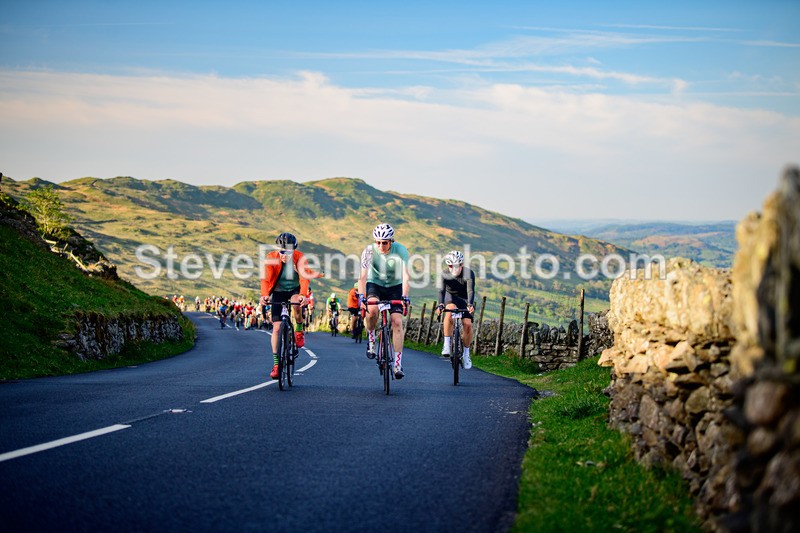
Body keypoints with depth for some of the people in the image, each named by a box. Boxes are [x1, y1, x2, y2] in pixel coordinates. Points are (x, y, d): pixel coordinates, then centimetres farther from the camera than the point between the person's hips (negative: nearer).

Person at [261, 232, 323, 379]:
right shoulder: (271, 258, -19)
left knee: (296, 304, -37)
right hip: (278, 291, 1)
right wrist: (264, 295, -46)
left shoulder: (300, 258, -20)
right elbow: (266, 279, -27)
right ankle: (276, 364, -4)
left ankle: (299, 330, -6)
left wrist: (303, 295, -49)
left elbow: (304, 277, -32)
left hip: (295, 290, -1)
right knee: (276, 327, -8)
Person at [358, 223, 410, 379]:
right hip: (375, 284, 0)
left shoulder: (400, 250, -22)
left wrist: (405, 296, -42)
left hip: (395, 286, 0)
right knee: (372, 308, -33)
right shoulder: (369, 250, -21)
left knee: (397, 322, -13)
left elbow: (405, 275, -29)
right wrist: (361, 296, -38)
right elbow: (363, 275, -25)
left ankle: (398, 364, -10)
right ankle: (371, 338, -5)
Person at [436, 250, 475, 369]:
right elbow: (441, 290, -34)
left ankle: (466, 354, 6)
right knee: (450, 310, -35)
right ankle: (446, 344, -30)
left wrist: (470, 305, -55)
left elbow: (470, 291, -37)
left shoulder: (468, 273, -25)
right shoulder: (444, 275, -22)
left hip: (464, 299, 1)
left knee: (467, 324, -15)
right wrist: (440, 305, -53)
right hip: (450, 297, -1)